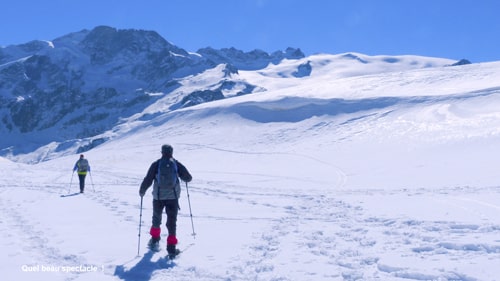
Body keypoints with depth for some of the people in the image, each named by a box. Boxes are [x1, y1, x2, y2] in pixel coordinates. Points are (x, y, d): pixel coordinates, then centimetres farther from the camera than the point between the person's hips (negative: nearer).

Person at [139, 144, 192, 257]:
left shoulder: (156, 164, -5)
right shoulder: (177, 164, -3)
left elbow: (148, 179, -4)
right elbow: (188, 178, 2)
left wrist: (142, 191, 12)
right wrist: (186, 178, 26)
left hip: (158, 196, 1)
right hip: (173, 197, -1)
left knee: (156, 218, 23)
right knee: (172, 221, 2)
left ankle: (155, 240, 37)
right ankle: (171, 247, -5)